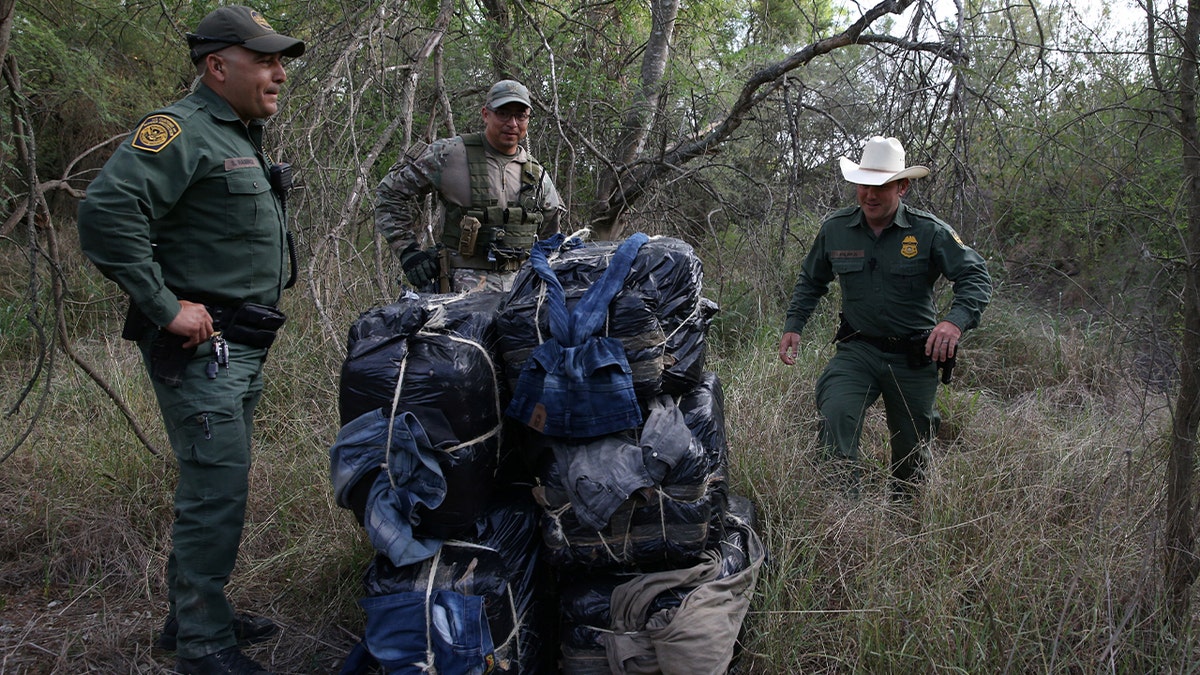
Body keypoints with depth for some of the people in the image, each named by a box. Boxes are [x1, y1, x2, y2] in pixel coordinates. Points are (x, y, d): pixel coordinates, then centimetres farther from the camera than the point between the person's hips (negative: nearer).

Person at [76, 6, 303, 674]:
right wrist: (167, 308, -25)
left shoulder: (244, 139, 18)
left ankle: (196, 612, 31)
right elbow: (107, 211, -27)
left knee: (218, 484, 17)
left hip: (244, 350, 10)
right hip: (201, 346, -10)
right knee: (217, 490, -7)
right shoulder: (182, 130, -14)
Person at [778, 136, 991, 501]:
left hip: (914, 358, -1)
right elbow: (810, 280, 16)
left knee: (912, 449, 12)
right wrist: (793, 326, 7)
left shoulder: (929, 231, -9)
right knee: (835, 414, -27)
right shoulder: (835, 228, 0)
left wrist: (956, 320, -32)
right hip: (858, 350, 1)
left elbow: (976, 276, -13)